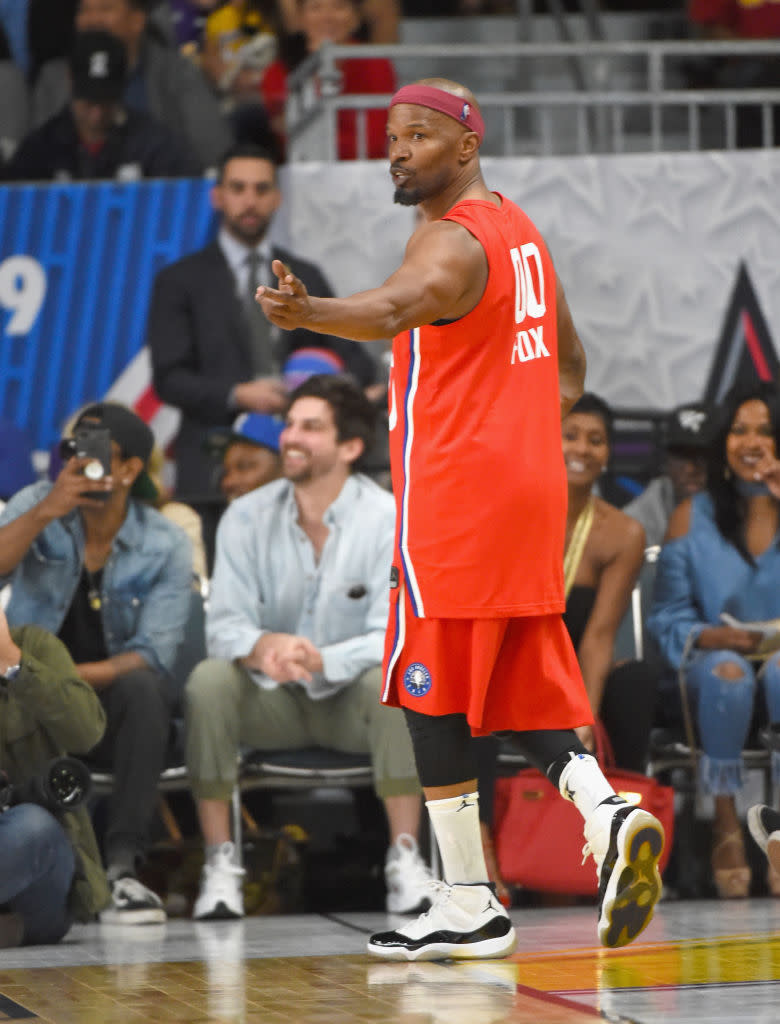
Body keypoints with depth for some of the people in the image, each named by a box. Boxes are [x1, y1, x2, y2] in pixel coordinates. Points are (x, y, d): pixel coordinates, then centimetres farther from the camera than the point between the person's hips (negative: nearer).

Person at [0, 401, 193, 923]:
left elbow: (153, 655, -14)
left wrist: (70, 677, -28)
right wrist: (46, 512, -26)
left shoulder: (166, 546, -4)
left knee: (143, 687, -35)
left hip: (113, 710, -1)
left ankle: (123, 865, -37)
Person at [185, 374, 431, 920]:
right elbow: (224, 624, -9)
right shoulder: (246, 517, -3)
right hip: (272, 702, 2)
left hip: (350, 699, -2)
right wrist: (260, 647, -35)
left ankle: (405, 859, -28)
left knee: (395, 681, -34)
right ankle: (220, 863, -24)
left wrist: (320, 660, -38)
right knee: (208, 680, -28)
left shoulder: (388, 520, -11)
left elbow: (395, 637, -19)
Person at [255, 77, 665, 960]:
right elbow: (570, 365, 26)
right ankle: (605, 813, -9)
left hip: (457, 497, -9)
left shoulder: (450, 240, -15)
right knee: (522, 684, 12)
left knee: (432, 694, -2)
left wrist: (306, 313, -55)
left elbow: (392, 308, -39)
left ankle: (467, 906, 0)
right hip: (531, 487, 9)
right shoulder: (519, 230, 16)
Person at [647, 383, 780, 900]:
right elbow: (668, 615, 8)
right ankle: (726, 824, -29)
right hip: (712, 660, 0)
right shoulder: (693, 517, 12)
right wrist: (711, 636, -14)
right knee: (727, 671, -36)